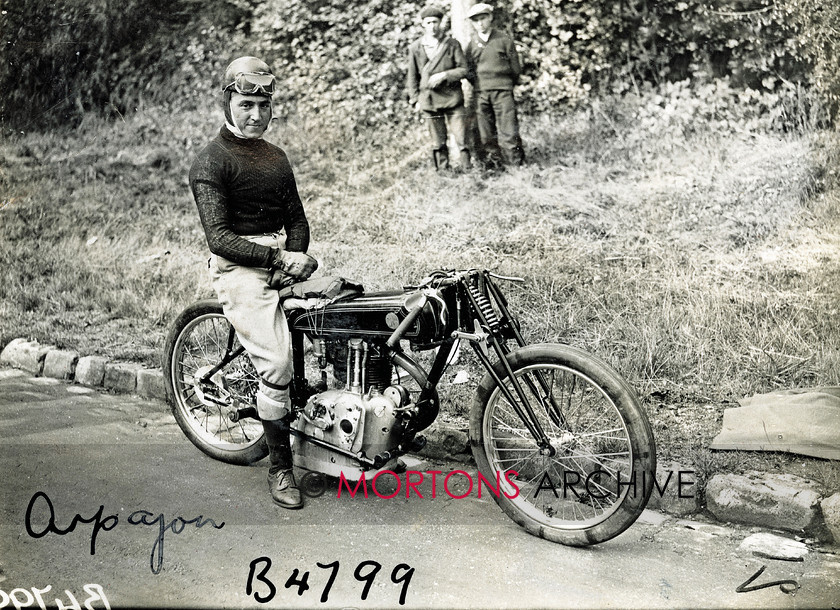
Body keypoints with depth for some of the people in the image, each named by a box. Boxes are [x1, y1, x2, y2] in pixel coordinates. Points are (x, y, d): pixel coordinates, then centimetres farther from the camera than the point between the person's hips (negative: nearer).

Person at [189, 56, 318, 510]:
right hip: (239, 269, -7)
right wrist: (278, 259, -19)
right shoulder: (211, 161, -2)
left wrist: (296, 258, -2)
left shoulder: (277, 157, 21)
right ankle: (280, 467, -5)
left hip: (279, 262, 7)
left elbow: (296, 217, 19)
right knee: (277, 365, -19)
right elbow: (219, 237, -11)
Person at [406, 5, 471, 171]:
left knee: (461, 138, -5)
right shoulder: (415, 48, 6)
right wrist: (415, 100, 6)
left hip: (452, 98, -1)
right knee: (438, 142, 5)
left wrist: (444, 75, -14)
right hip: (429, 100, 1)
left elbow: (463, 69, 1)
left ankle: (467, 169, 3)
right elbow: (412, 76, 12)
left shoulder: (452, 44, 2)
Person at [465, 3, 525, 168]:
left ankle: (518, 163, -4)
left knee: (508, 130, -8)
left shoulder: (504, 39, 4)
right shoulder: (472, 45, 10)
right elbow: (468, 71, 14)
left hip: (503, 91, -2)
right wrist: (479, 85, 7)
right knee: (486, 134, 1)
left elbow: (515, 68, 8)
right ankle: (493, 165, 8)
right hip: (480, 93, 2)